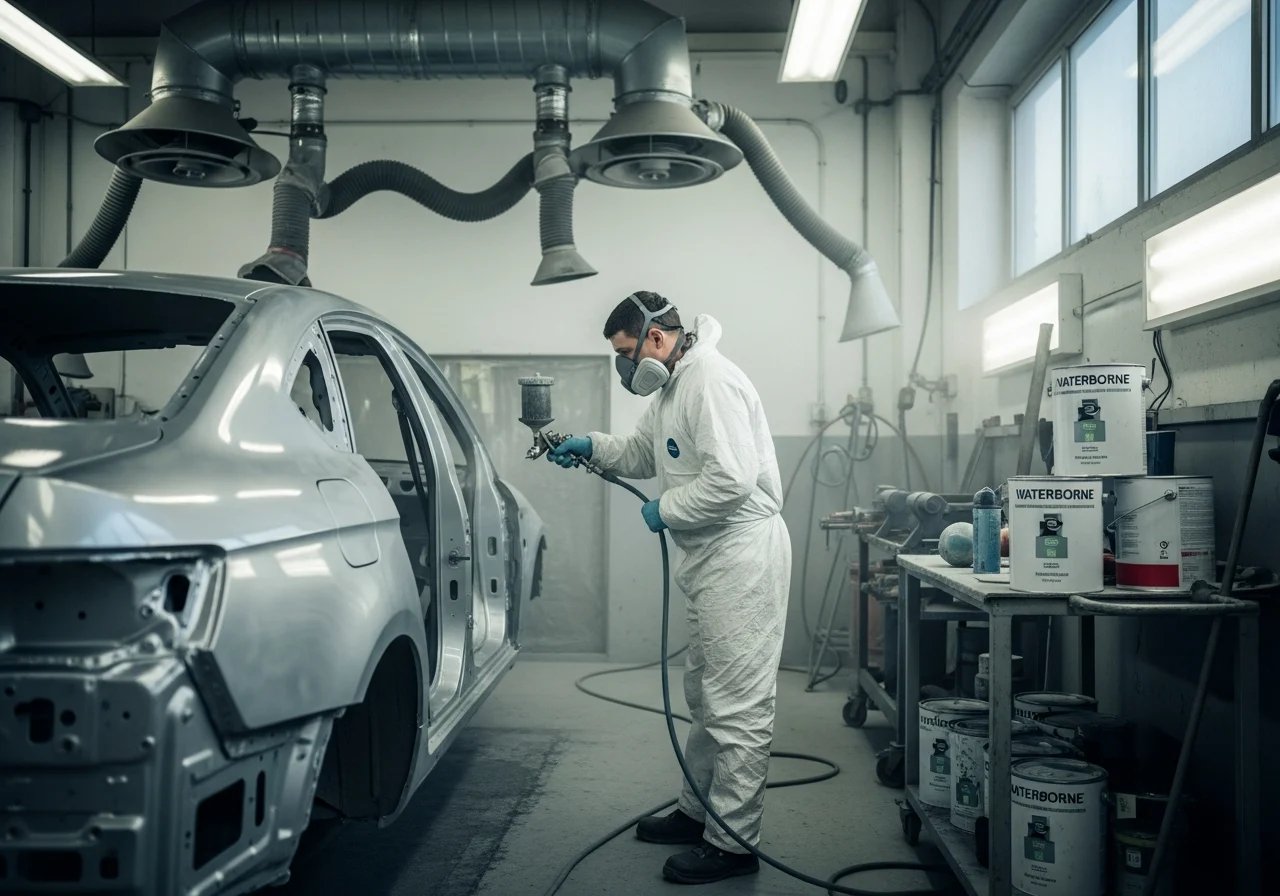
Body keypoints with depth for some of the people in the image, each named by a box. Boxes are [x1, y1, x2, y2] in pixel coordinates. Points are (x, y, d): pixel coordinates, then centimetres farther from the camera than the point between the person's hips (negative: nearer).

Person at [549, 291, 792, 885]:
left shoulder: (711, 382, -19)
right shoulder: (671, 388, 15)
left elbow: (733, 480, -27)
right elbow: (643, 454, 28)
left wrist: (666, 510, -14)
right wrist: (592, 446, 11)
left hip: (742, 555, -11)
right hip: (711, 556, 11)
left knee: (737, 706, -4)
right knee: (706, 696, 20)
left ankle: (732, 843, 6)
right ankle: (697, 812, 35)